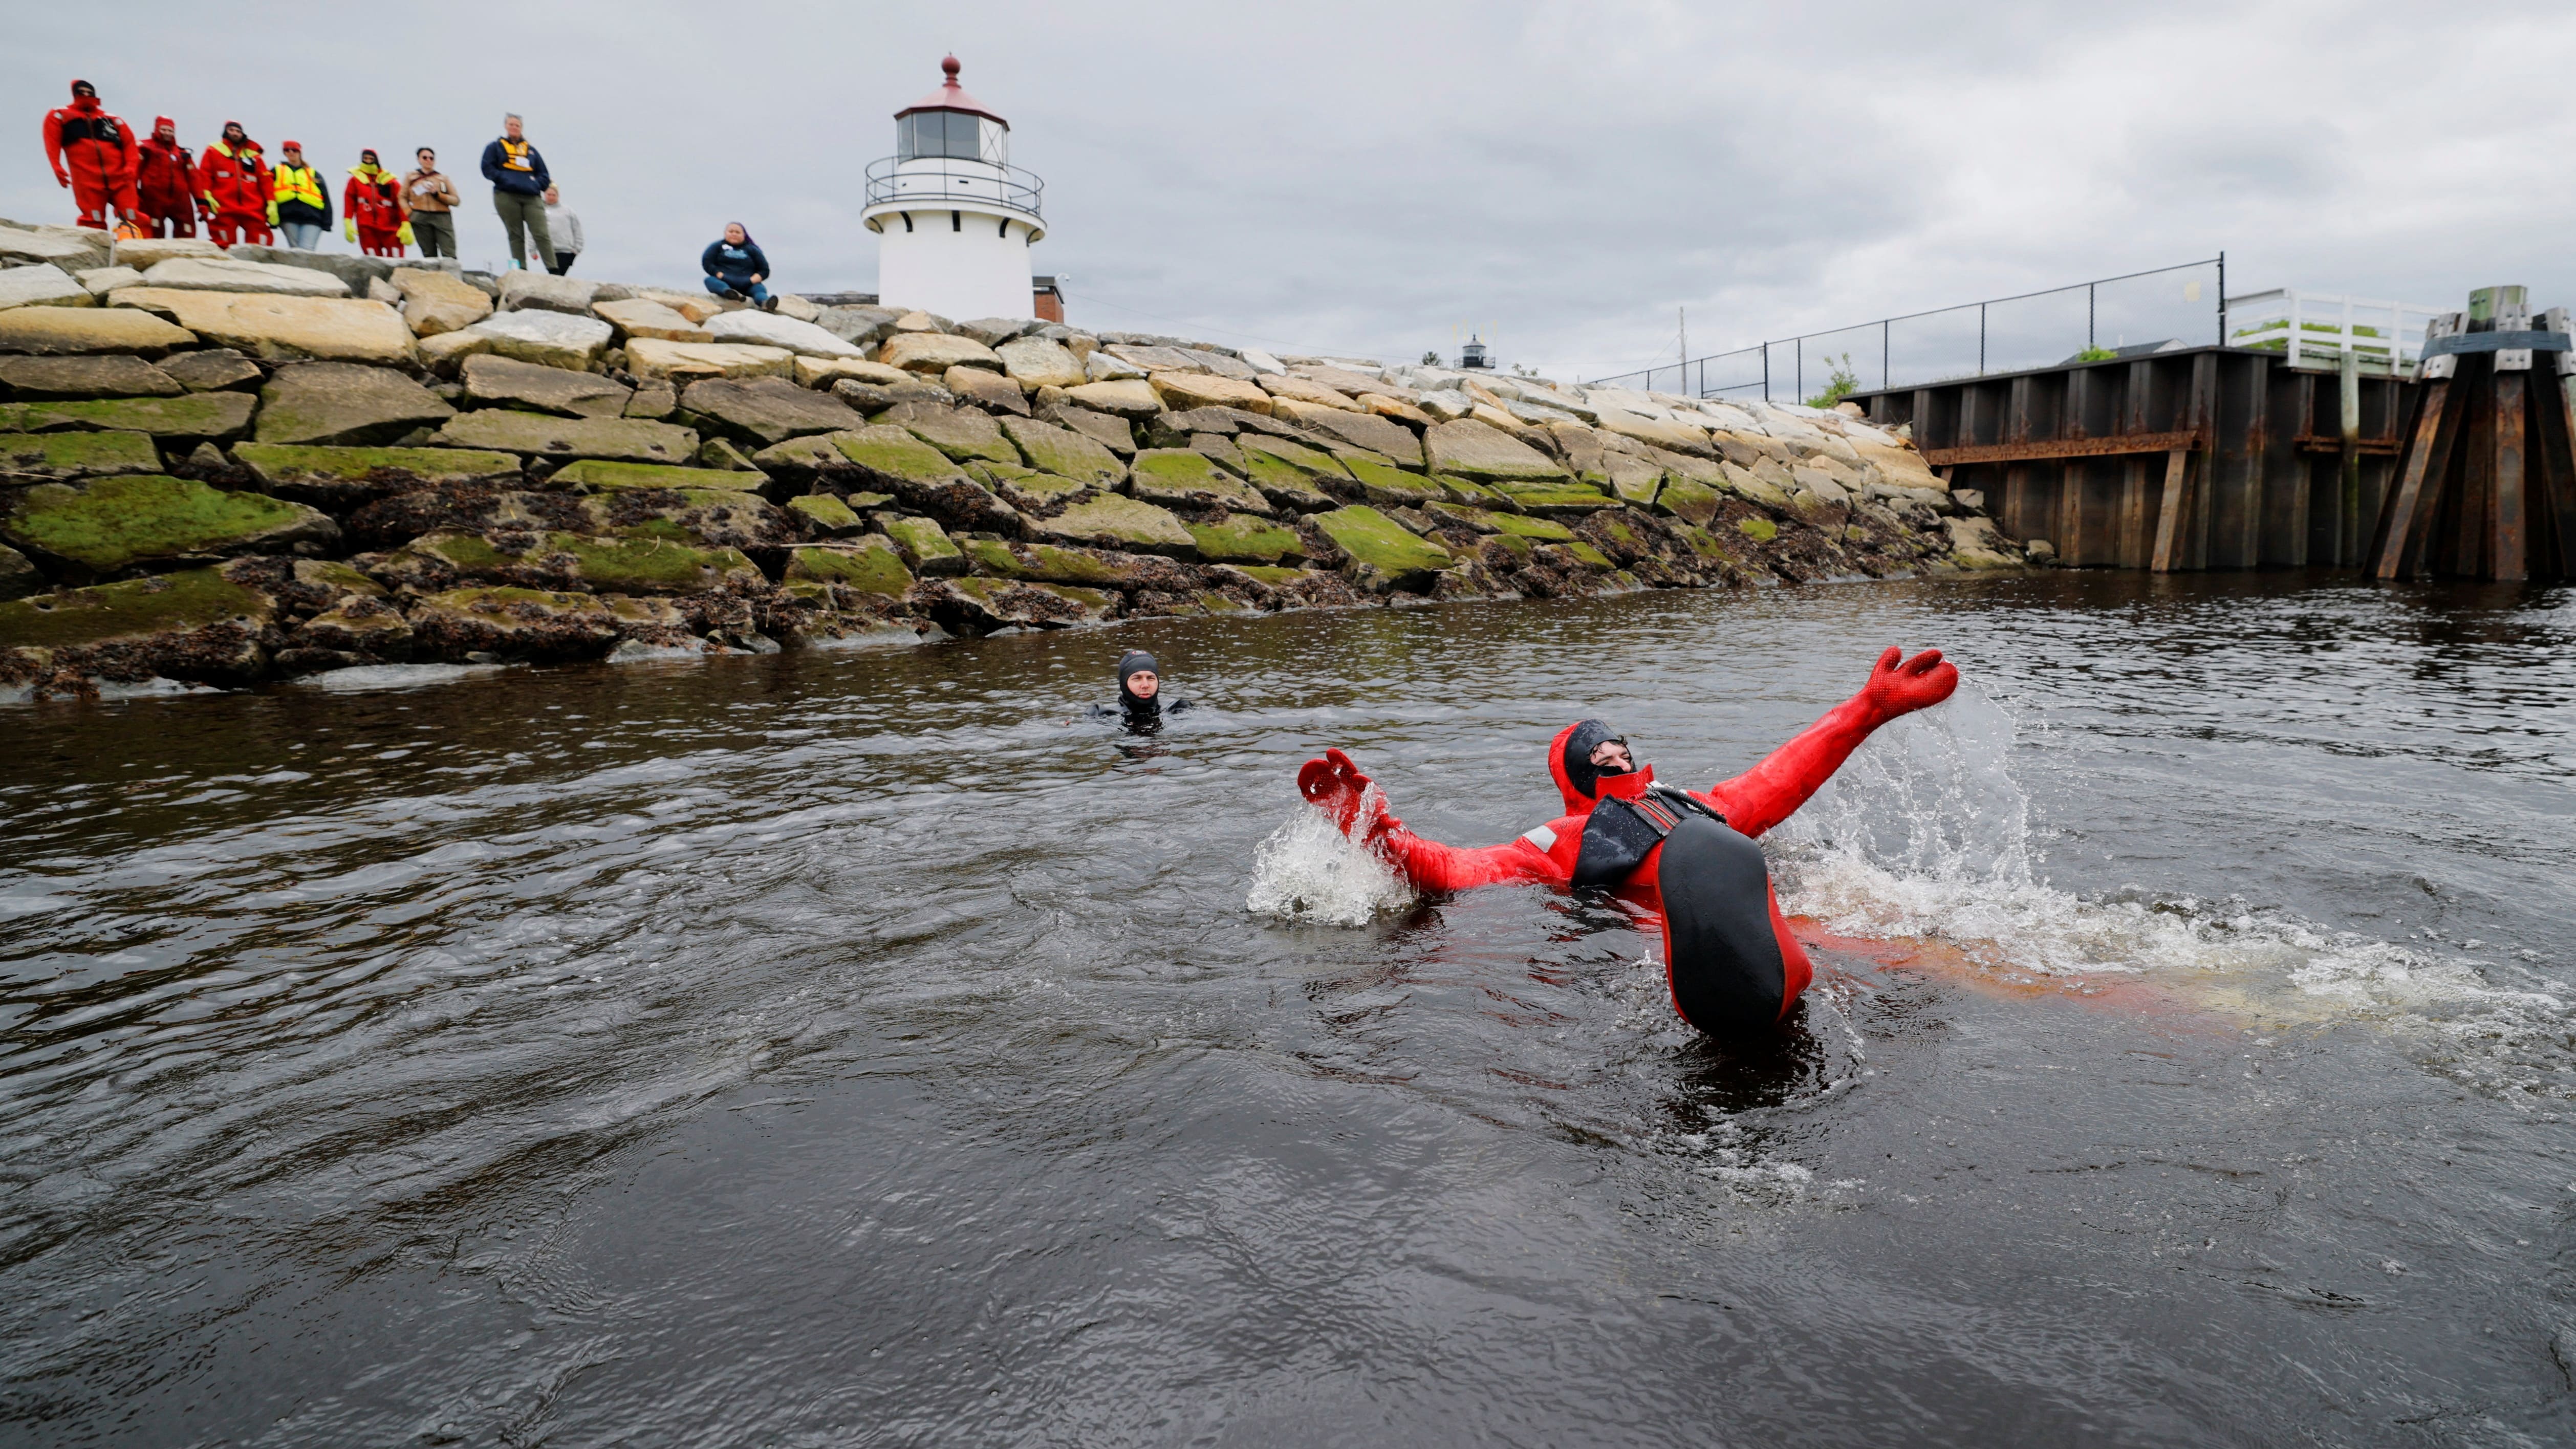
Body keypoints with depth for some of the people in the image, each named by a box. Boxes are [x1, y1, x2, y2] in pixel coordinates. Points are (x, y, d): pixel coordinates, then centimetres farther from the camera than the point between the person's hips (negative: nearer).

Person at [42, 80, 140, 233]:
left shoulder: (113, 120, 18)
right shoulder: (60, 116, 16)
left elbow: (129, 143, 10)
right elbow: (52, 143, 8)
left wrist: (130, 167, -7)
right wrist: (57, 168, -5)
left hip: (119, 178, 1)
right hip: (87, 181, -1)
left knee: (132, 220, -8)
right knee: (93, 223, -5)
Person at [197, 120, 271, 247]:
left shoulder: (253, 155, 18)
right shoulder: (213, 152, 14)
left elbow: (265, 181, 11)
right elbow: (204, 176, 7)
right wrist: (206, 198, -7)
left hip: (253, 211, 1)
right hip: (223, 210, -1)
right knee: (223, 249, -2)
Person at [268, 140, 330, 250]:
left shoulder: (314, 174, 24)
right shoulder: (276, 171, 24)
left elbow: (325, 199, 16)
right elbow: (269, 193, 15)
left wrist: (327, 223, 2)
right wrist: (272, 218, 0)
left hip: (311, 217, -1)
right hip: (288, 217, 1)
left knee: (306, 250, -18)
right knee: (296, 250, -8)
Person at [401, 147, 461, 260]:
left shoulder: (443, 177, 15)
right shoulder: (411, 177, 16)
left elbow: (456, 201, 8)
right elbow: (403, 197, 13)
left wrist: (438, 194, -5)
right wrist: (409, 213, -3)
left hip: (442, 218, -1)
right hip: (420, 220, 1)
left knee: (449, 255, -13)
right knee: (429, 256, 0)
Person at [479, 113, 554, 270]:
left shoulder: (531, 150, 21)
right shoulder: (496, 147, 14)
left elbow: (544, 174, 17)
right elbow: (488, 169, 4)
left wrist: (536, 185, -3)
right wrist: (505, 180, -10)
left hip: (532, 198, 1)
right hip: (507, 197, -1)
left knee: (542, 234, -12)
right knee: (516, 236, -1)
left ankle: (553, 271, -19)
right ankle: (522, 271, -2)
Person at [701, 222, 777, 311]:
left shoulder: (752, 250, 19)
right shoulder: (717, 246, 17)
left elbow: (764, 270, 12)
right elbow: (706, 262, 6)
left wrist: (752, 280, -8)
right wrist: (721, 276, -11)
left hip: (746, 286, 0)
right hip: (724, 283, 0)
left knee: (760, 289, -31)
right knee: (709, 280, -30)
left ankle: (765, 303, -67)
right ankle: (730, 293, -62)